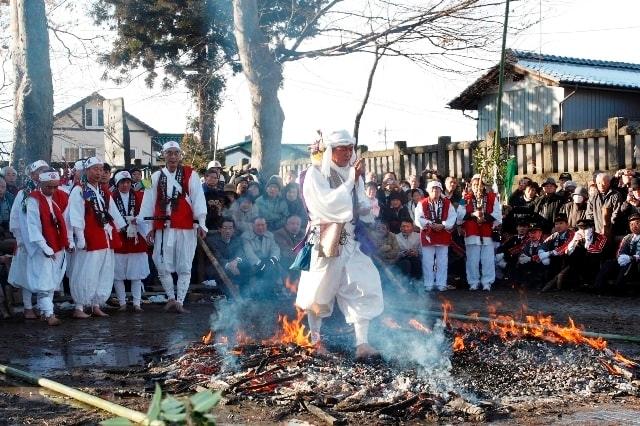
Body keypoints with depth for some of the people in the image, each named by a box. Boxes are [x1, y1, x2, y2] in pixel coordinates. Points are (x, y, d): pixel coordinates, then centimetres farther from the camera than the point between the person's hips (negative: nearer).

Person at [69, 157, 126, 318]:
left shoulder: (104, 192, 16)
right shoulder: (79, 191, -6)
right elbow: (76, 217, -11)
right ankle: (79, 308, 3)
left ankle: (96, 305, 20)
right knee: (86, 274, -6)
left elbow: (113, 213, 18)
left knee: (105, 274, 10)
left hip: (107, 239, 7)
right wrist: (80, 239, -16)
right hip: (90, 239, -7)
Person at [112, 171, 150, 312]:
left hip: (136, 240, 2)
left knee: (137, 274, 4)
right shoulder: (111, 198, -1)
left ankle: (137, 303, 11)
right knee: (117, 274, 2)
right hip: (117, 240, -1)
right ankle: (122, 303, 14)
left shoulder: (140, 197, 6)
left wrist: (136, 220, -14)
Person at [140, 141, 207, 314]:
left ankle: (180, 301, 8)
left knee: (184, 267, 1)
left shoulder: (190, 175, 2)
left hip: (186, 228, -2)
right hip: (163, 228, 2)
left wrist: (200, 223, -8)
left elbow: (198, 199, -1)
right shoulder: (156, 177, 9)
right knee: (163, 266, 0)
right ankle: (171, 298, 16)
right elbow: (149, 203, 10)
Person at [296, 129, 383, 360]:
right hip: (325, 241, -4)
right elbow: (328, 203, -19)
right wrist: (351, 181, -17)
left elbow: (362, 208, 15)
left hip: (349, 241, 4)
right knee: (320, 292, 8)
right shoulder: (316, 173, -6)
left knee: (361, 289, -8)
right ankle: (314, 337, 28)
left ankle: (362, 343, -10)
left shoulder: (353, 173, 9)